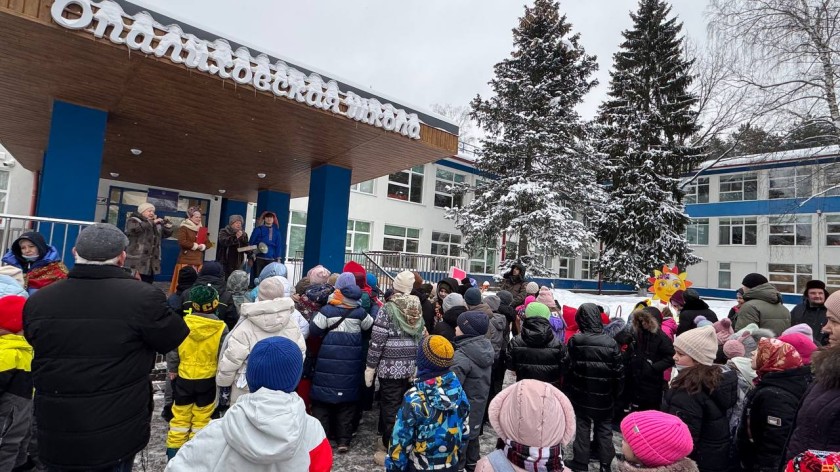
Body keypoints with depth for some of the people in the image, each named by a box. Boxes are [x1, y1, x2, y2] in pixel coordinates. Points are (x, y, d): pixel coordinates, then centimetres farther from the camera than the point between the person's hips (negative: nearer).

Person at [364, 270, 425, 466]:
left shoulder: (388, 308, -11)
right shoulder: (417, 308, 6)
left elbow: (377, 340, -13)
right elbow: (421, 338, 10)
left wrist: (370, 366, -6)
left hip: (391, 366, -5)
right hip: (412, 367, 5)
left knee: (391, 408, 5)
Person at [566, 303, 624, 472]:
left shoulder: (574, 341, -15)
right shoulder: (610, 343, -14)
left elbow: (568, 368, -8)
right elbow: (618, 372, -7)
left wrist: (569, 389, 8)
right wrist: (616, 392, 8)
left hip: (581, 395, 0)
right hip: (604, 396, 0)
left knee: (582, 427, 13)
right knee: (604, 428, 17)